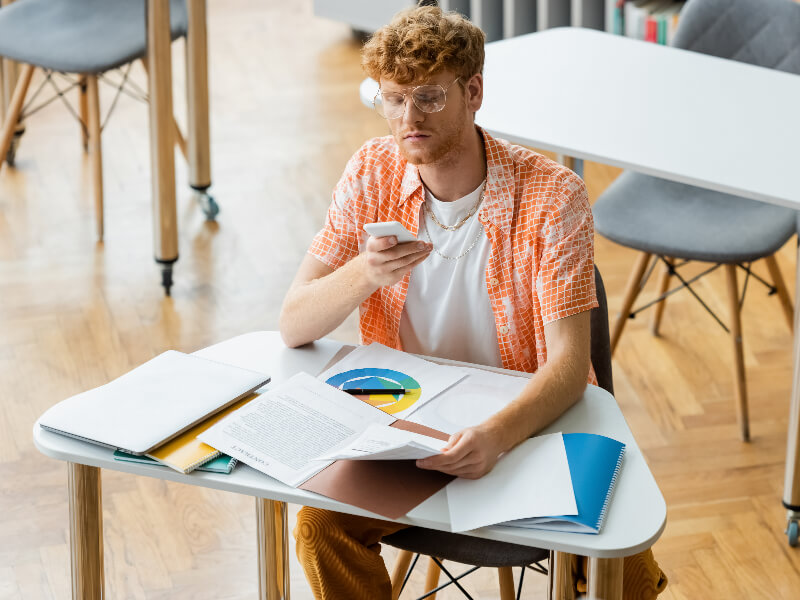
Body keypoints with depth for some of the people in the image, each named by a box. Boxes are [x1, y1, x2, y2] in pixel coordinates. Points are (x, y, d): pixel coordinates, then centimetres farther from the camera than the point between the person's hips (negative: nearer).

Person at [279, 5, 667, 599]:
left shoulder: (552, 194, -16)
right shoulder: (373, 173, -5)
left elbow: (569, 363, -22)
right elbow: (294, 326, -7)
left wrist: (496, 435, -43)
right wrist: (363, 273, -29)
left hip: (528, 423, -2)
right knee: (319, 526, -24)